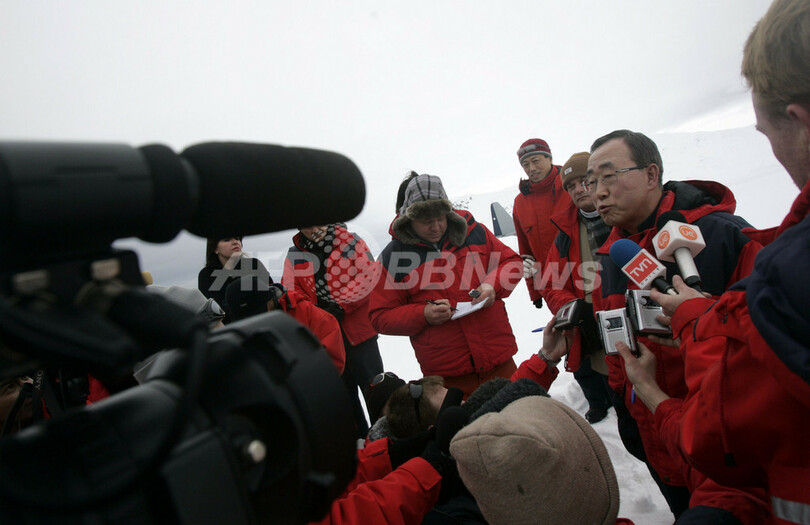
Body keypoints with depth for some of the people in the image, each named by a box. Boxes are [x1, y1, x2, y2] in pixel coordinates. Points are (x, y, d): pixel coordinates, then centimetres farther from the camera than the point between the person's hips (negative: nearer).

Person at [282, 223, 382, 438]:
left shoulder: (350, 241, -4)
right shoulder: (294, 256, 5)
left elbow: (369, 275, -12)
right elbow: (291, 292, 1)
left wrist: (340, 305, -16)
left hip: (359, 331, -3)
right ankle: (359, 439, 34)